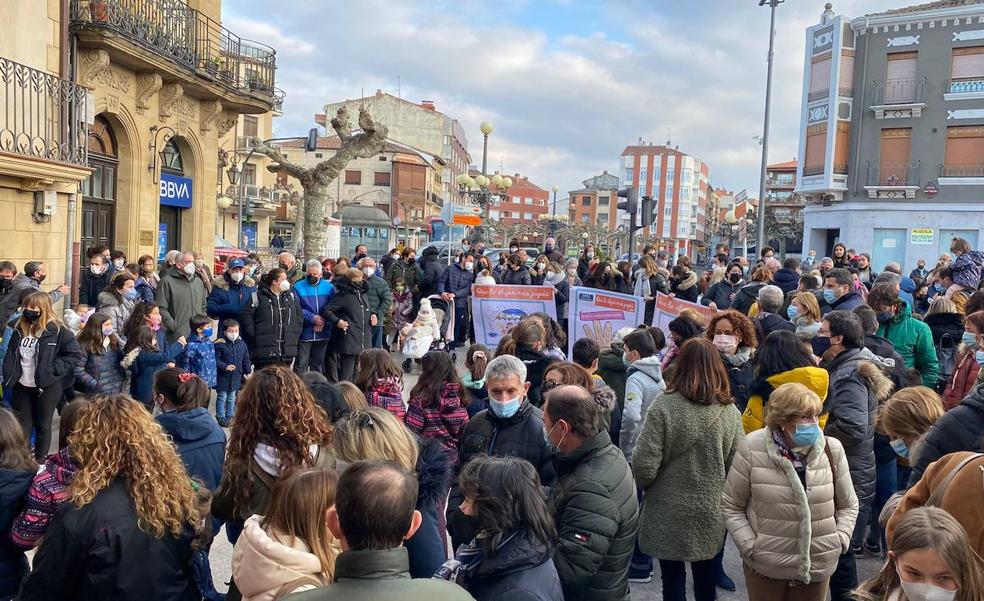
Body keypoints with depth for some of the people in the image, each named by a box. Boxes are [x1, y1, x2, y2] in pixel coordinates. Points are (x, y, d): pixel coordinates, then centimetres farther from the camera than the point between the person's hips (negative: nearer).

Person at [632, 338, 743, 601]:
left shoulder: (664, 406, -17)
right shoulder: (730, 411, -6)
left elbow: (645, 466, -19)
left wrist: (641, 484, 2)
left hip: (669, 514, -3)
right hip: (711, 514, 3)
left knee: (673, 580, 11)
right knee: (705, 579, 20)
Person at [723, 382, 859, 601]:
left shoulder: (832, 449, -6)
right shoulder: (752, 448, -13)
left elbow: (848, 505, 7)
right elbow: (731, 506, -4)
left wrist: (840, 540, -6)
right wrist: (749, 546, -12)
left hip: (817, 566, 2)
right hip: (765, 566, -2)